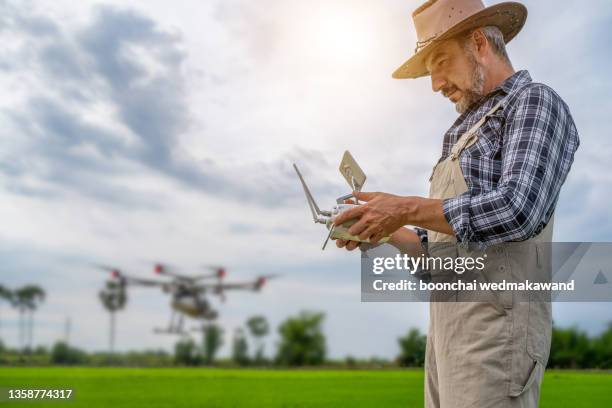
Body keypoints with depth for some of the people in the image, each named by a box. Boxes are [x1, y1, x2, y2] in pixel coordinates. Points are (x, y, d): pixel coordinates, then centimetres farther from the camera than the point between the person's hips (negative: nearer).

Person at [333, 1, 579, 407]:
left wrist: (407, 209, -14)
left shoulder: (535, 103, -3)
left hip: (496, 325, -8)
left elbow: (519, 209, -20)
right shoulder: (469, 130, 24)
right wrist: (389, 232, 8)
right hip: (451, 327, 8)